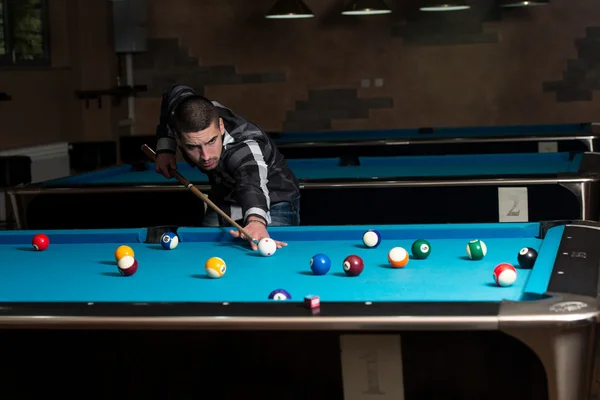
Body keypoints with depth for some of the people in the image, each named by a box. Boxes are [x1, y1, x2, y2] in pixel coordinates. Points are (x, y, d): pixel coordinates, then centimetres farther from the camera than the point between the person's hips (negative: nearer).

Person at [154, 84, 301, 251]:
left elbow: (251, 183, -65)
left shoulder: (246, 146, -43)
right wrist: (164, 149, -8)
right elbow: (175, 92, 1)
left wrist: (256, 221, -87)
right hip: (224, 198, 6)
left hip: (274, 201, -6)